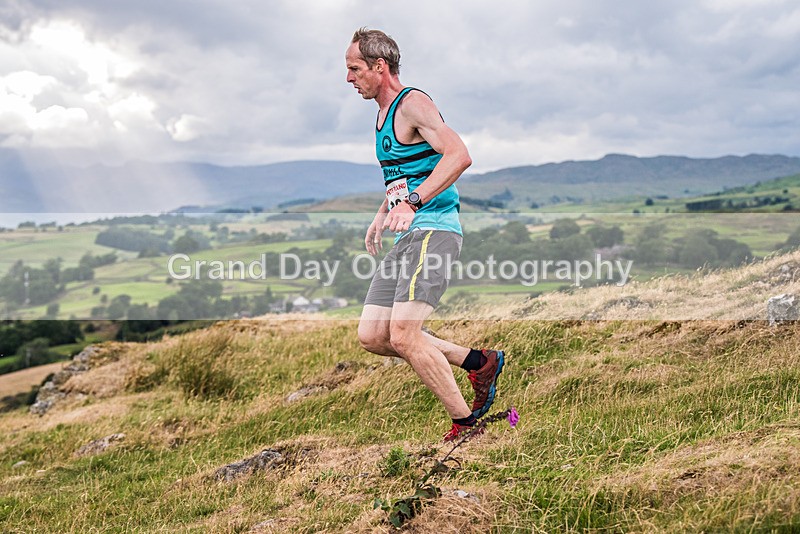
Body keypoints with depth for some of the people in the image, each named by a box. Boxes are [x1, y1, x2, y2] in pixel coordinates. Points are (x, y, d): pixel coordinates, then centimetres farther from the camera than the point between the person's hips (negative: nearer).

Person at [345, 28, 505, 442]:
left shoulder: (412, 103, -8)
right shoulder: (384, 114, 21)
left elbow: (459, 156, -23)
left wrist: (411, 202, -30)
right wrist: (381, 215, 23)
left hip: (433, 232, -10)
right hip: (405, 238, 10)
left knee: (402, 336, -19)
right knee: (372, 336, 4)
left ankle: (465, 424, -4)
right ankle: (478, 362, 14)